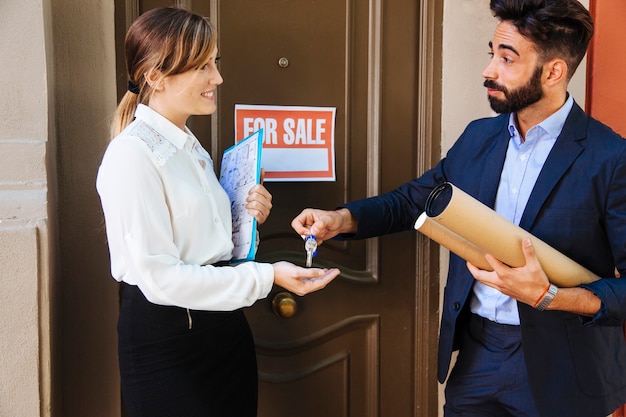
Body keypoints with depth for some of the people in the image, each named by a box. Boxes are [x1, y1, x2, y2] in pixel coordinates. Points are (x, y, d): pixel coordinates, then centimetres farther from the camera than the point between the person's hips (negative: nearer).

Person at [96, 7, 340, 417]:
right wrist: (267, 276, -22)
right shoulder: (132, 155, -16)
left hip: (223, 328, 8)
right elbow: (158, 276, -22)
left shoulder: (191, 147, 11)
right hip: (166, 340, -8)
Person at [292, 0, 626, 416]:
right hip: (477, 353, 5)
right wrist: (341, 219, -4)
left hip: (561, 370, -4)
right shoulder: (479, 137, 3)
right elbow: (414, 198, 11)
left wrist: (548, 296, -26)